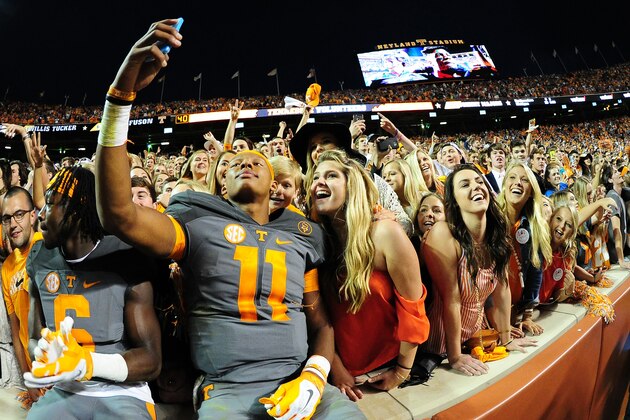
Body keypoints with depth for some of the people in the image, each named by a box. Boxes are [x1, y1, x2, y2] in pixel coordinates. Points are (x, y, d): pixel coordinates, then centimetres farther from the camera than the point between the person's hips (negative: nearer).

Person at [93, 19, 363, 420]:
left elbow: (321, 322, 14)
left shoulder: (301, 236, 13)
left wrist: (314, 376, -8)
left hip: (297, 386, 2)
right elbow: (119, 214, -13)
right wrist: (121, 94, -19)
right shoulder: (201, 223, 4)